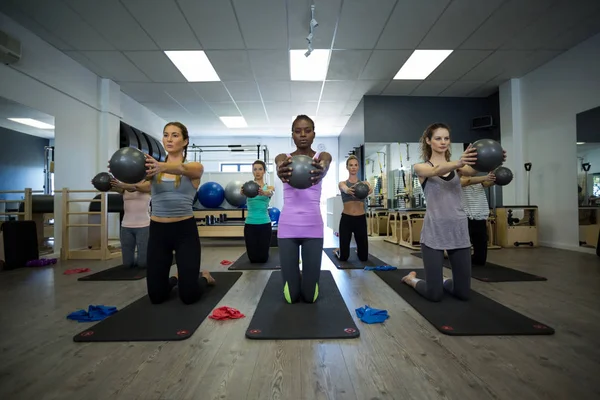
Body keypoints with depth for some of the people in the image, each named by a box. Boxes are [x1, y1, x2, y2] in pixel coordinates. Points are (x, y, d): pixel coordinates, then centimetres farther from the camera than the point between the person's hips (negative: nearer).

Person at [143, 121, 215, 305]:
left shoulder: (195, 167, -3)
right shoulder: (154, 167, 5)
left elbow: (181, 169, -27)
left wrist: (163, 167, -48)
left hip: (185, 230, -3)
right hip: (158, 230, 3)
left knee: (188, 296, -1)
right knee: (156, 296, 9)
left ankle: (205, 277, 34)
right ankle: (175, 278, 43)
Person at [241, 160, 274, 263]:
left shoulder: (269, 187, 1)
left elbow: (270, 193, -25)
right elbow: (242, 192, -21)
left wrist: (263, 193, -50)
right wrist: (243, 191, -47)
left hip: (264, 224, -1)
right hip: (250, 224, 1)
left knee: (263, 258, 5)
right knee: (253, 258, 6)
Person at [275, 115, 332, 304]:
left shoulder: (322, 156, 2)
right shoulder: (283, 158, 3)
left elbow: (324, 166, -25)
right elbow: (279, 167, -24)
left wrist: (320, 171, -51)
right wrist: (282, 172, -50)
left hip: (313, 227, 0)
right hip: (287, 227, 1)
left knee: (310, 295, 7)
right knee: (291, 296, 7)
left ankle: (307, 278, 43)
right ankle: (296, 276, 43)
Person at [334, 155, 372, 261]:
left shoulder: (364, 183, 6)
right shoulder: (342, 183, 2)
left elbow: (370, 189, -18)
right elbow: (345, 189, -23)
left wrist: (369, 189, -44)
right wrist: (349, 190, -48)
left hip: (360, 219, 2)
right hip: (346, 219, -1)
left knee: (364, 257, 7)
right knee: (344, 257, 1)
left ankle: (357, 250, 44)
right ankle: (338, 251, 38)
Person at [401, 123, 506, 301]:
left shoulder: (456, 166, 10)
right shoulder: (421, 167, 0)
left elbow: (473, 171, -13)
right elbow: (436, 171, -23)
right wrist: (458, 163, -44)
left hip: (459, 230, 4)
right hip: (434, 231, -4)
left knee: (463, 293, 9)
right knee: (434, 294, 0)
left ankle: (442, 280, 42)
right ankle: (411, 279, 32)